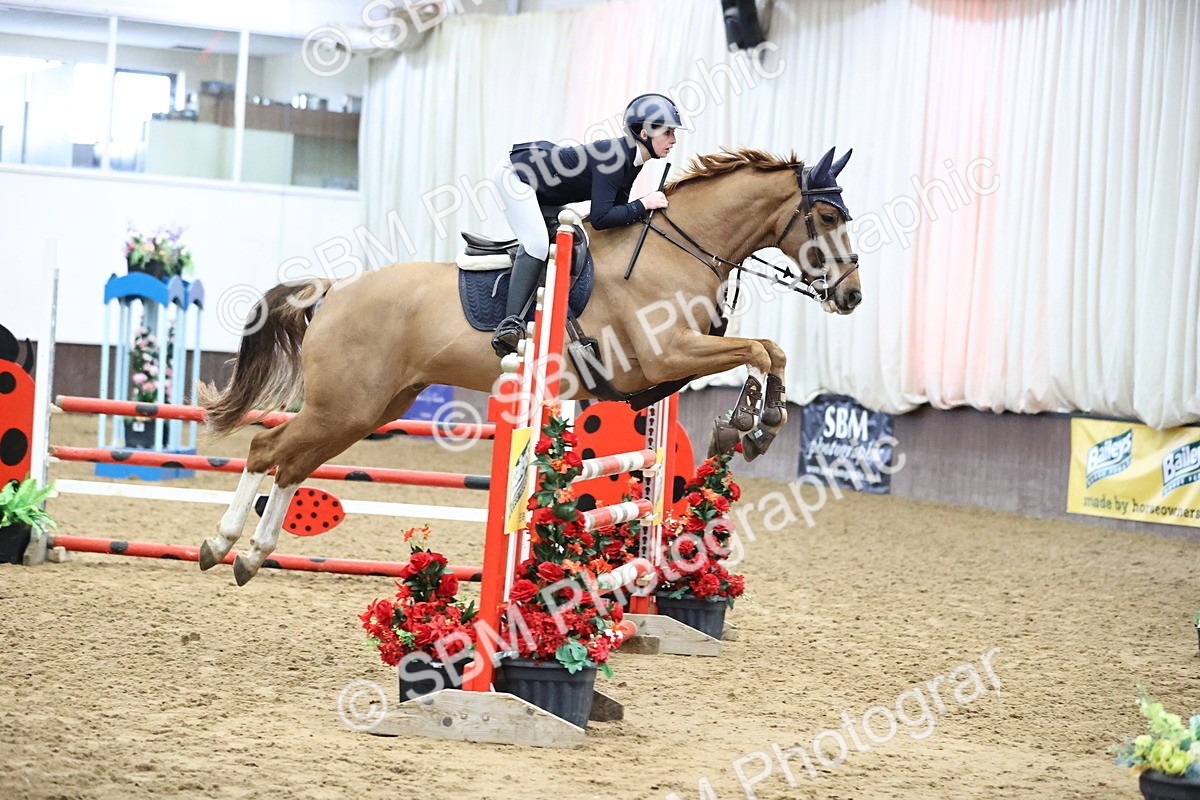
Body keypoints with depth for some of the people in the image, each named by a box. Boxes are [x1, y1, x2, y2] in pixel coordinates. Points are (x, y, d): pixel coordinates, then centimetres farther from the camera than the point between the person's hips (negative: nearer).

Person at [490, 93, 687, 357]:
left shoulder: (631, 160, -2)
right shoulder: (612, 157, -30)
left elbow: (616, 211, 4)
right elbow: (600, 219, -34)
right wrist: (643, 205, -26)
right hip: (515, 174, -10)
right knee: (538, 245, -25)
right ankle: (510, 324, -30)